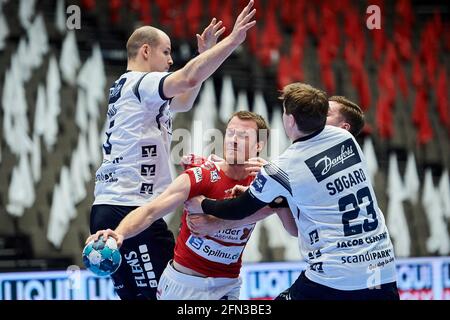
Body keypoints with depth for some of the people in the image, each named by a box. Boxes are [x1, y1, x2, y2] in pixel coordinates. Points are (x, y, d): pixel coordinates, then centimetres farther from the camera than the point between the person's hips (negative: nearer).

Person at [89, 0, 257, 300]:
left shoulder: (127, 87, 22)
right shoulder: (139, 83, -8)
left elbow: (183, 102, 34)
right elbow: (189, 78, -26)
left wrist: (205, 54, 25)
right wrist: (233, 39, -21)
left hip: (108, 210, 10)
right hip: (130, 210, -10)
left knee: (134, 294, 12)